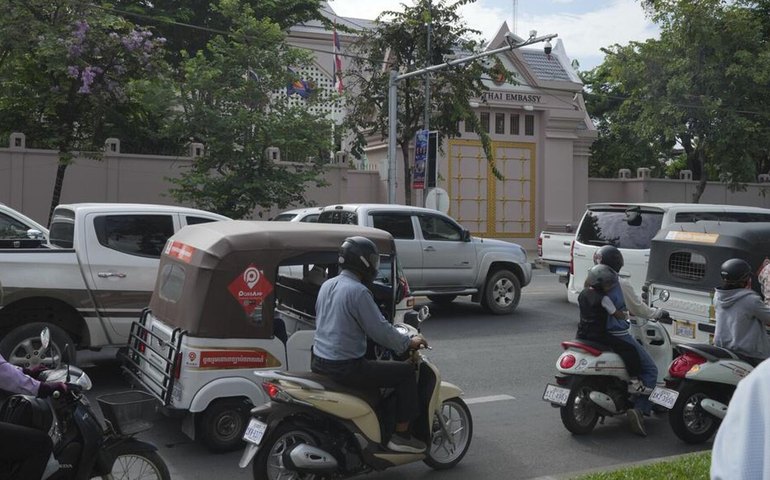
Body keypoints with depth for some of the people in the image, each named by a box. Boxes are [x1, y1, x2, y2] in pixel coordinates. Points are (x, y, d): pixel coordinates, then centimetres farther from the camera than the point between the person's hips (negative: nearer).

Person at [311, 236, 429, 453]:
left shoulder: (327, 285, 9)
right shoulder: (358, 291, -17)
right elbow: (380, 330, -17)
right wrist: (408, 342, -1)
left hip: (319, 362, 9)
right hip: (346, 367, -9)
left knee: (372, 366, 34)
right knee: (406, 372, 1)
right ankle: (401, 435, 6)